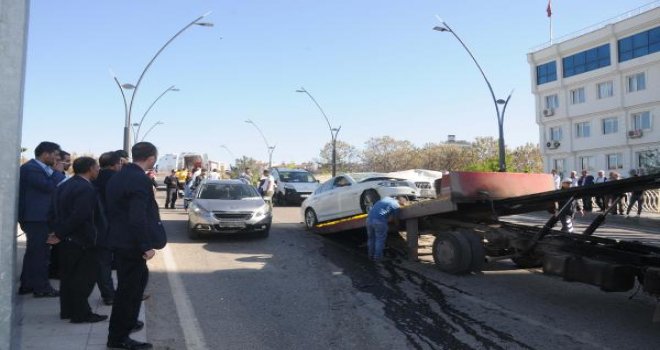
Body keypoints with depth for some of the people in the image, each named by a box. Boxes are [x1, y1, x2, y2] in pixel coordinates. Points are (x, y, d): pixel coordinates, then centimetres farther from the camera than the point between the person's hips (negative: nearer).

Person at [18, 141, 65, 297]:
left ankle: (27, 285, 28)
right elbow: (50, 187, -24)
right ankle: (41, 287, 5)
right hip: (36, 217, -11)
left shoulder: (41, 168, 14)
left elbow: (54, 187, 14)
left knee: (34, 252, 18)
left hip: (38, 217, 11)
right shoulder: (30, 168, -16)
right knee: (40, 253, -3)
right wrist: (58, 172, -15)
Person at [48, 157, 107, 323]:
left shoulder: (64, 186, 11)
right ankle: (81, 313, 5)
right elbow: (79, 216, -26)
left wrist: (57, 231, 8)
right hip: (81, 241, -9)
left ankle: (67, 310, 25)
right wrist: (60, 234, -16)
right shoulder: (86, 189, -19)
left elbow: (54, 211, 12)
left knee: (68, 276, 16)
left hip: (66, 240, 10)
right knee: (84, 277, 0)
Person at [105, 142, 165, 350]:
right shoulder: (140, 180, -21)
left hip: (120, 239, 10)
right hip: (131, 243, -10)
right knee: (128, 287, 2)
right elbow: (138, 217, -27)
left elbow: (113, 208, 14)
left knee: (138, 278, 25)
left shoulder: (118, 176, 9)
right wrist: (146, 246, -21)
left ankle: (128, 321, 38)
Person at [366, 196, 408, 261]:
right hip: (379, 221, -7)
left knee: (371, 238, 20)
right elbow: (395, 219, 12)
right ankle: (377, 257, 15)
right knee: (380, 239, 10)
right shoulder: (397, 206, 3)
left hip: (369, 218, 7)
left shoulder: (386, 198, 19)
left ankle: (370, 256, 30)